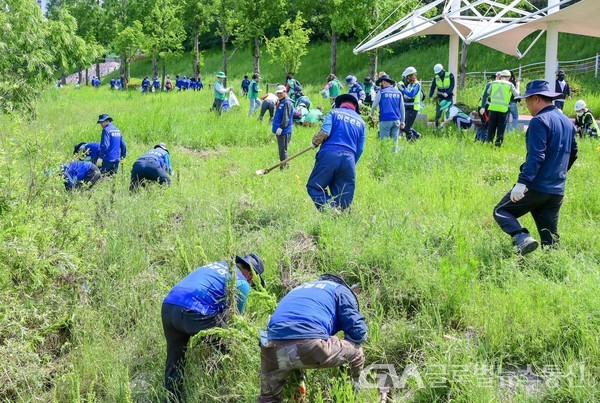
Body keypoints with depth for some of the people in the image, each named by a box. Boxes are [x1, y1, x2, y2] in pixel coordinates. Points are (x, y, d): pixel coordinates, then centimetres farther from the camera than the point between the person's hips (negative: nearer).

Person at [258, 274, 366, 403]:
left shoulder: (297, 290, 40)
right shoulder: (341, 290, 24)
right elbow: (358, 332, 12)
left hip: (273, 350, 5)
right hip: (310, 347, -5)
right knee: (356, 355, 22)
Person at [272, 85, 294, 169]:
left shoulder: (287, 103, -14)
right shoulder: (281, 102, 17)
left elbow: (286, 118, -22)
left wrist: (281, 128, -26)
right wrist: (275, 127, 24)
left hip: (284, 131, -10)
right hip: (280, 131, 10)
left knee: (283, 150, -8)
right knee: (281, 149, 15)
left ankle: (284, 167, -5)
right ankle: (283, 166, 22)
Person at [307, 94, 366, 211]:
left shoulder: (334, 113, 12)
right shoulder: (361, 122, 23)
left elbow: (324, 132, -5)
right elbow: (360, 149, 18)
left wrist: (315, 142, 13)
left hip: (329, 154, -3)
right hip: (349, 159, 3)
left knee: (313, 187, 3)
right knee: (344, 200, 7)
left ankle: (328, 208, -20)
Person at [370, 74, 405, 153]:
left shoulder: (381, 92, -2)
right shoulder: (398, 92, 9)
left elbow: (374, 105, 8)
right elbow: (402, 108, 13)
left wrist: (371, 115, 27)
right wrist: (402, 121, 19)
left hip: (385, 120, -4)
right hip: (396, 120, 4)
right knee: (395, 141, 8)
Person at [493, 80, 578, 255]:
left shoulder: (539, 121, -11)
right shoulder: (567, 122, 15)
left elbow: (536, 156, -22)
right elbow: (573, 154, 24)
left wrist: (522, 182, -26)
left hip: (536, 187, -8)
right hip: (557, 191, 8)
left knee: (501, 211, 4)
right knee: (551, 238, 12)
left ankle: (522, 239, -19)